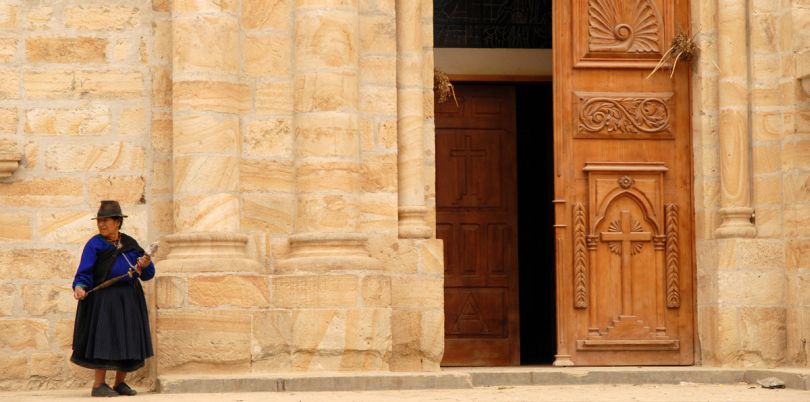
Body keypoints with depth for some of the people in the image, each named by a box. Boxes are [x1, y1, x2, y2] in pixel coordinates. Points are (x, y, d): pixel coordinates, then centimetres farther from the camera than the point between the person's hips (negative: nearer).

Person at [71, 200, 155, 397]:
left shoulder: (130, 244, 10)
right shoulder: (94, 245, -2)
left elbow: (146, 274, 9)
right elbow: (84, 274, -9)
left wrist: (145, 265, -13)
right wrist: (79, 287, -28)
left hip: (129, 299, 5)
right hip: (104, 299, -5)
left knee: (128, 341, 5)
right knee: (105, 339, -8)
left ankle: (120, 383, 14)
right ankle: (99, 385, -4)